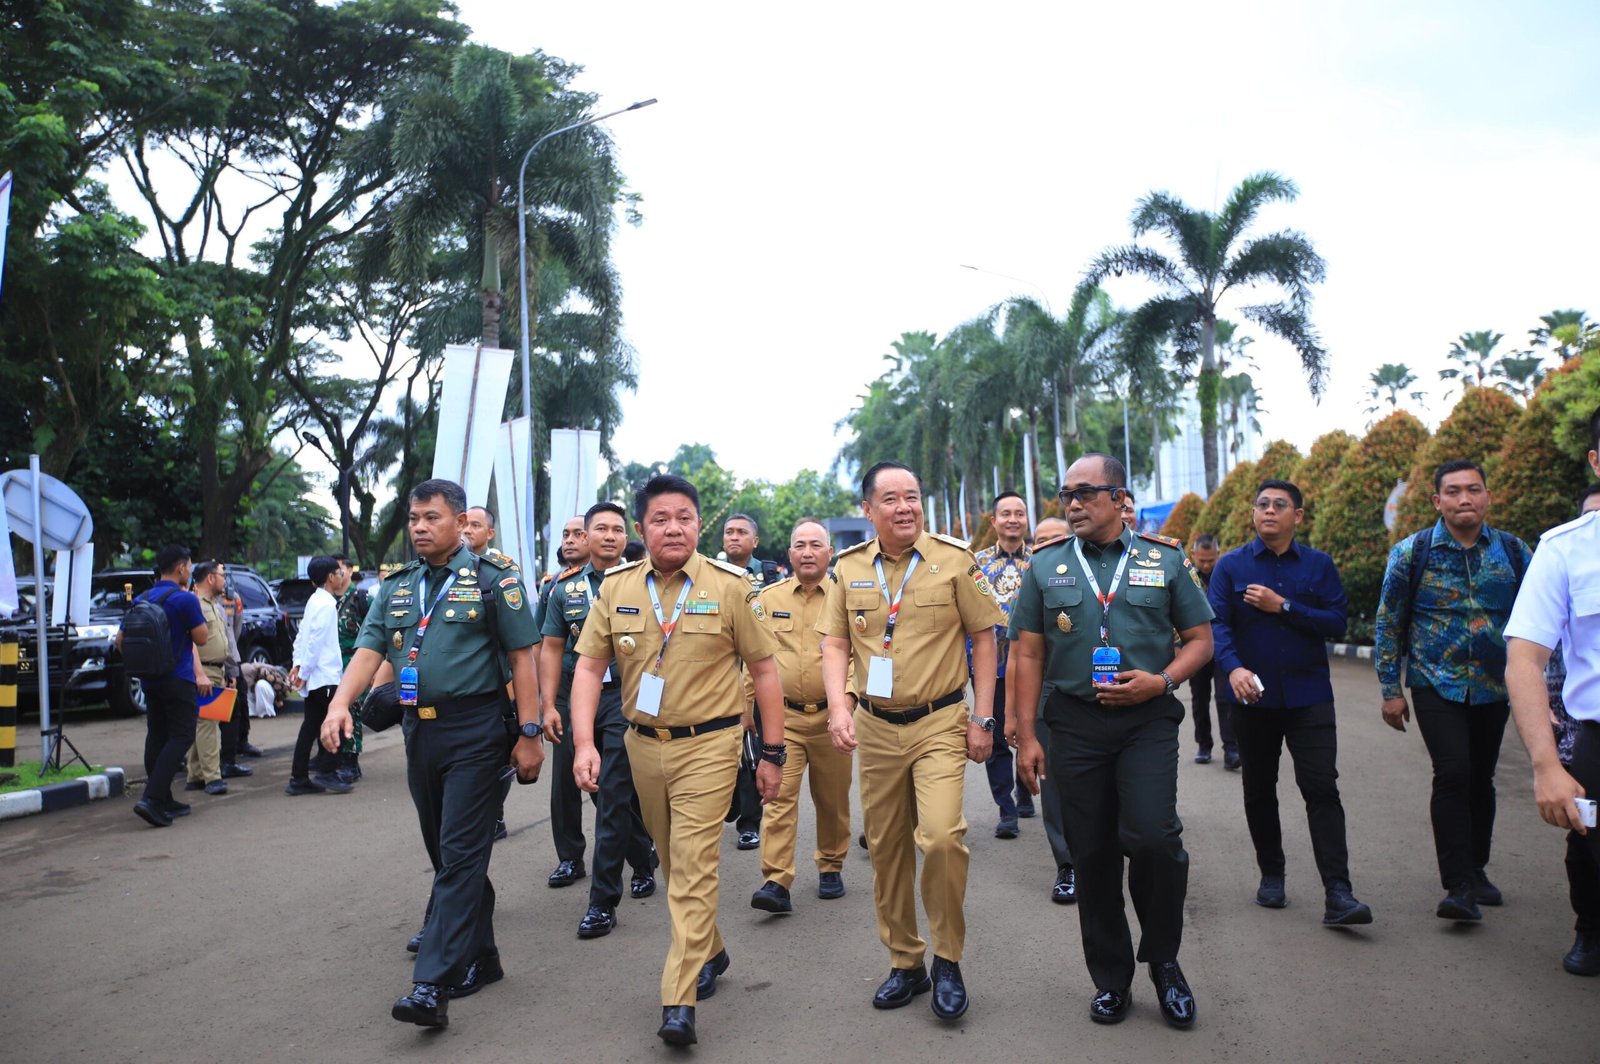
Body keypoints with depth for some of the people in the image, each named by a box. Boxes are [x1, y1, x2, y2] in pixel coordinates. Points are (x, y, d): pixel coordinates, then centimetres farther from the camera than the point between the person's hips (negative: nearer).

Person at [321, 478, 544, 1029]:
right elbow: (369, 650, 4)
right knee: (446, 854, 15)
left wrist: (530, 733, -11)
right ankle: (481, 959, 30)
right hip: (419, 731, 7)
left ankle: (432, 985, -6)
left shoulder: (493, 578, -5)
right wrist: (340, 703, -15)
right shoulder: (396, 586, 12)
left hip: (476, 733, -7)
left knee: (461, 855, -7)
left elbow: (521, 658, -7)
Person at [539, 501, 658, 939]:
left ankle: (604, 900, 6)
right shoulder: (565, 587, 8)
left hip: (625, 698, -4)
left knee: (613, 799, -5)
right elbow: (552, 649, 7)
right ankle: (644, 861, 37)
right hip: (574, 698, 4)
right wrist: (549, 705, 0)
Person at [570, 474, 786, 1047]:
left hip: (708, 746, -4)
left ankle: (679, 1002, 1)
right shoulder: (616, 587, 1)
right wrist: (584, 742, -10)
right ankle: (710, 950, 41)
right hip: (642, 744, 4)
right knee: (673, 862, 18)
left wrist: (773, 752, -4)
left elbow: (763, 668, -4)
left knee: (693, 867, -7)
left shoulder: (729, 586, -7)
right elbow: (589, 666, 2)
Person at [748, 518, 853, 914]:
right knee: (780, 795, -8)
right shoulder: (768, 598, 5)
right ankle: (776, 882, -6)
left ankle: (831, 867, 31)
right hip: (784, 715, 0)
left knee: (833, 799, 13)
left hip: (830, 716, 0)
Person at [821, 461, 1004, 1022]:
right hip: (875, 728, 3)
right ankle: (904, 963, 29)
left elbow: (983, 638, -2)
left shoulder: (953, 559, -5)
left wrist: (982, 720, -5)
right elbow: (835, 643, 6)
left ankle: (947, 959, 6)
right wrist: (839, 706, -10)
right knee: (885, 847, 11)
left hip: (940, 723, -3)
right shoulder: (849, 567, 3)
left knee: (941, 835, -18)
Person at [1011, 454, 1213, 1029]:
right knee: (1092, 853, 7)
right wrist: (1026, 735, 1)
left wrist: (1162, 681, -12)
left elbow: (1199, 638, 8)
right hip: (1075, 724, 2)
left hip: (1147, 721, -1)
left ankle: (1163, 959, 12)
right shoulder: (1045, 566, 6)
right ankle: (1110, 977, 25)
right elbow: (1028, 653, 5)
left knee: (1153, 837, -15)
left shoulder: (1164, 560, 4)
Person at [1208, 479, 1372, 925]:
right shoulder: (1231, 565, 1)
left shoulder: (1319, 565, 4)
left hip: (1308, 696, 0)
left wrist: (1283, 606, -15)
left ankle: (1338, 894, -7)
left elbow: (1337, 622, -5)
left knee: (1322, 788, -8)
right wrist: (1233, 668, -28)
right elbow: (1216, 623, -11)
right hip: (1251, 695, 1)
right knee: (1259, 790, 11)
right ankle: (1271, 875, 28)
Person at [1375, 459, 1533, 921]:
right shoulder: (1412, 552, -5)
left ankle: (1475, 869, 31)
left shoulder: (1513, 551, 3)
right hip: (1437, 686, -3)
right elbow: (1389, 623, -1)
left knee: (1481, 780, 12)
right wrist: (1391, 690, -3)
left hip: (1494, 688, 3)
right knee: (1453, 772, -16)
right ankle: (1460, 887, -10)